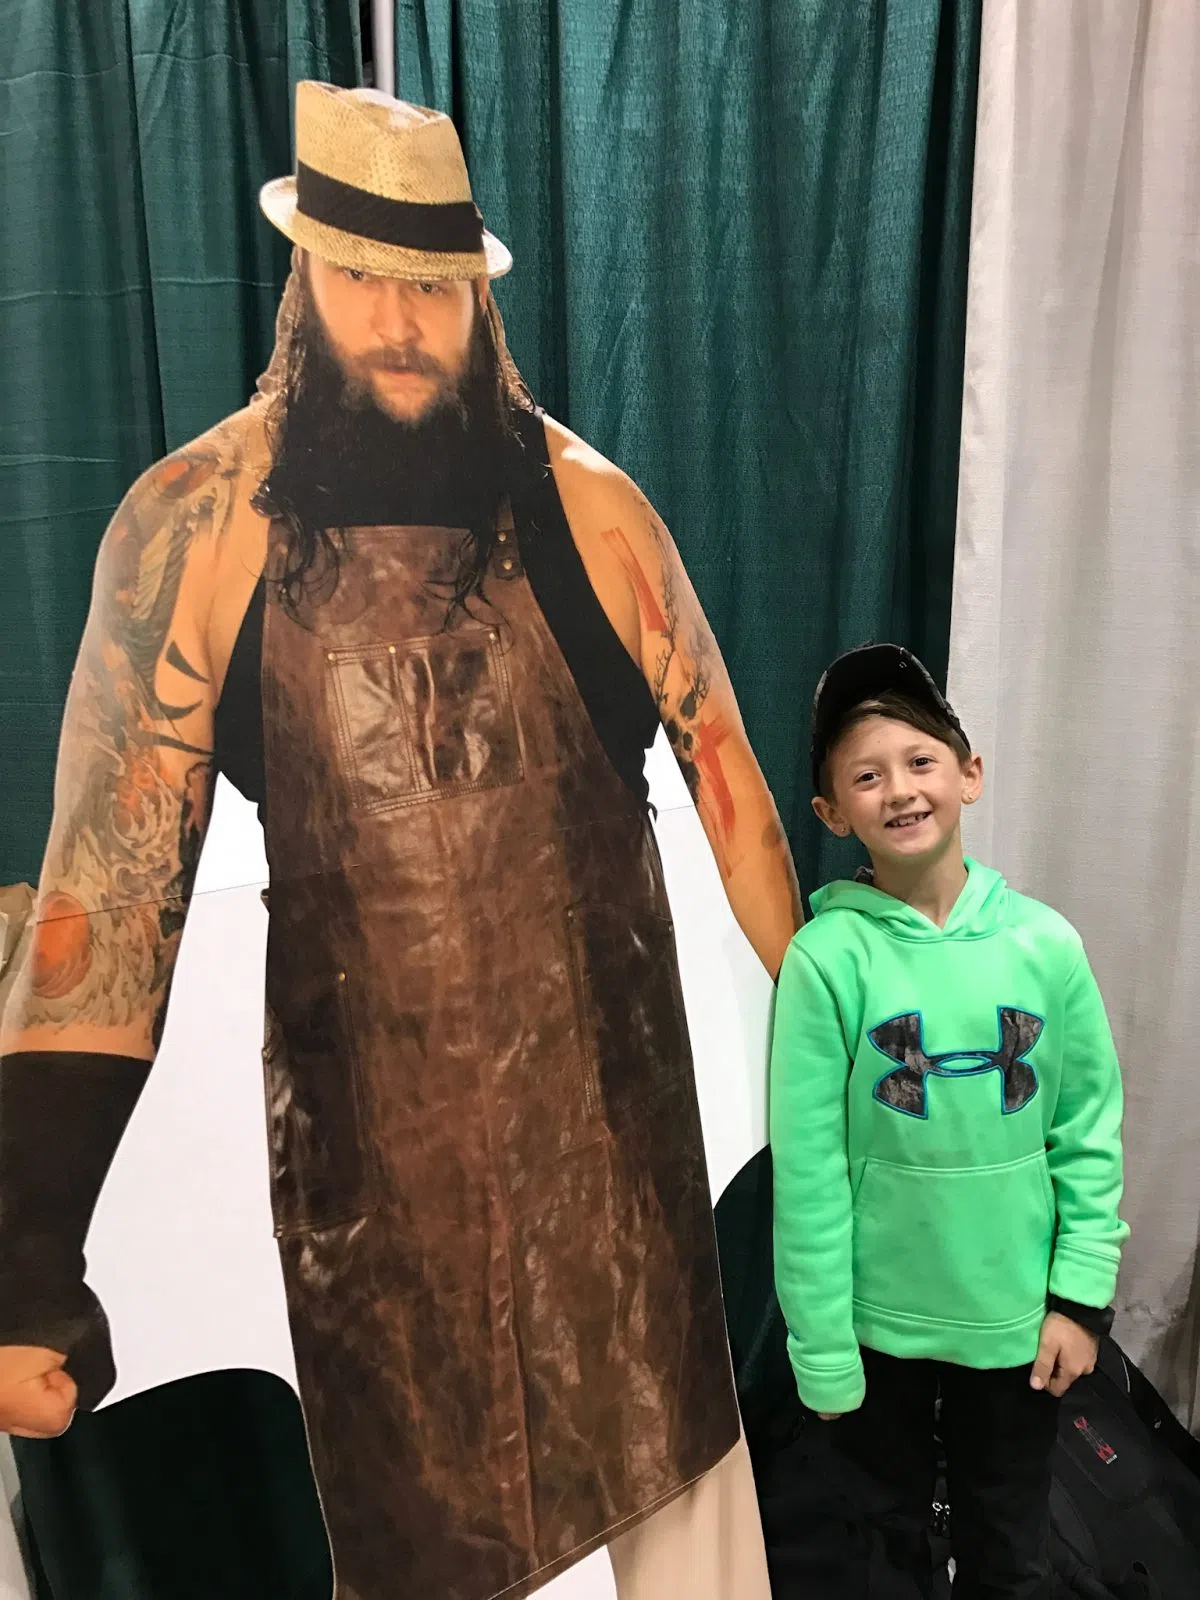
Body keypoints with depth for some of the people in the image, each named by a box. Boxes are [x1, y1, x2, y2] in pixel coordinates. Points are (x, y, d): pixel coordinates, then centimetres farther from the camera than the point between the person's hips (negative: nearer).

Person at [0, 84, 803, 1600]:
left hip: (607, 1060, 1)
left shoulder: (589, 506, -6)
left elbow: (724, 774, -4)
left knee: (667, 1432, 19)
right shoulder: (192, 525, -10)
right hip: (364, 1096, 0)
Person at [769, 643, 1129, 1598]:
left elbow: (1091, 1132, -1)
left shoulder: (1045, 943, -8)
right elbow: (807, 1172, -13)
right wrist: (823, 1356, -9)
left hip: (1017, 1319, 2)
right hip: (878, 1321, -2)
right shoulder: (828, 957, -17)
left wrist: (1081, 1294, -3)